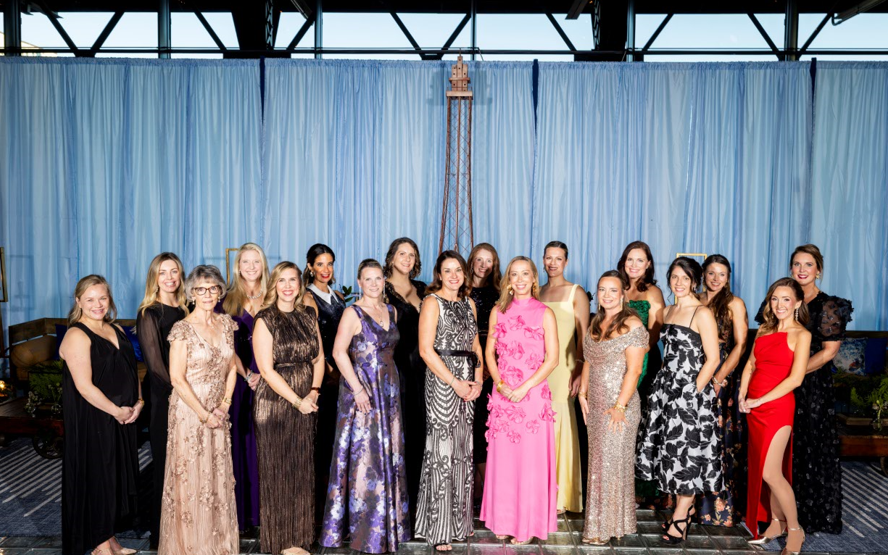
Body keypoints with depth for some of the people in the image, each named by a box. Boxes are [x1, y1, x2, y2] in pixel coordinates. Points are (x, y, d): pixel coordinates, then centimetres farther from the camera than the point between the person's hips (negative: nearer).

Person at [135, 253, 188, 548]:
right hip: (164, 396, -5)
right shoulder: (149, 314, -6)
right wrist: (176, 394, -14)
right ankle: (161, 528, 17)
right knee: (165, 460, 4)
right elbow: (154, 362, -10)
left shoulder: (185, 310, 9)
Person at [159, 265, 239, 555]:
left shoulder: (225, 324, 5)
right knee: (190, 479, 4)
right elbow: (177, 379, -14)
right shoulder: (182, 329, -11)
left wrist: (225, 404, -1)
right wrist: (204, 414, -13)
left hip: (218, 414, 5)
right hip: (189, 412, -5)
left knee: (219, 477, 12)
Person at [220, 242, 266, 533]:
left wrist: (264, 373, -11)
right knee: (240, 441, 2)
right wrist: (247, 374, -12)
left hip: (267, 380, 0)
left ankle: (264, 509, 13)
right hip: (239, 379, 0)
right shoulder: (228, 301, 6)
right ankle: (241, 512, 11)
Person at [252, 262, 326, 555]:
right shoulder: (265, 320, -7)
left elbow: (318, 357, 9)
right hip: (275, 402, -5)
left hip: (306, 403, 5)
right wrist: (297, 400, -13)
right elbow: (267, 370, -12)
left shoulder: (308, 316, 8)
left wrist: (314, 392, -6)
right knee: (277, 471, 3)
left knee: (303, 470, 10)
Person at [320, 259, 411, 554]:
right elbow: (339, 352, -17)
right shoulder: (353, 313, -8)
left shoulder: (391, 311, 11)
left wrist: (389, 381, 9)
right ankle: (362, 527, 9)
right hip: (362, 390, -6)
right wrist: (357, 389, -21)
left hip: (389, 389, 6)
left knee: (389, 452, 11)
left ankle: (387, 522, 24)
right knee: (363, 454, -2)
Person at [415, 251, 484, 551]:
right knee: (442, 451, -3)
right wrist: (455, 382, -14)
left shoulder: (468, 303, 15)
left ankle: (460, 520, 23)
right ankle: (439, 529, 7)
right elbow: (426, 349, -12)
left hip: (467, 383, 6)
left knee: (463, 451, 11)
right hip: (442, 381, -6)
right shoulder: (433, 301, -5)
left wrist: (477, 381, 2)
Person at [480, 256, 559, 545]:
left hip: (533, 394, -2)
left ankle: (528, 524, 15)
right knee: (502, 457, 7)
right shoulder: (498, 311, 8)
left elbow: (552, 358, -5)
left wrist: (524, 388, -12)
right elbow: (489, 353, 8)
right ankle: (503, 520, 21)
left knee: (530, 459, 1)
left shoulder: (544, 313, 0)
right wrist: (500, 384, -7)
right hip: (503, 395, 3)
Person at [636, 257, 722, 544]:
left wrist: (693, 392, -14)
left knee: (686, 455, -1)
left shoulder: (702, 314, -10)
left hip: (691, 393, -7)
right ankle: (681, 511, 22)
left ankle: (680, 519, 10)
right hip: (666, 388, 7)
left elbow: (712, 359, -12)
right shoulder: (668, 312, 12)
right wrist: (665, 385, 10)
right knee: (671, 451, 9)